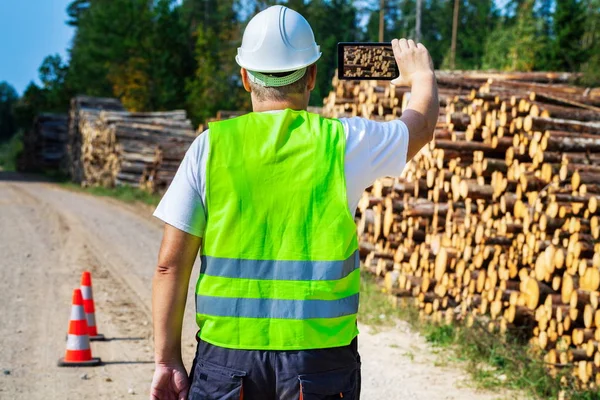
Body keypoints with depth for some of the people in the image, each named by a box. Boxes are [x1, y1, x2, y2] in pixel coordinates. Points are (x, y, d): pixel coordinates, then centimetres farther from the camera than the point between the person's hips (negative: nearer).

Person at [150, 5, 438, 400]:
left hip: (227, 356, 1)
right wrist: (422, 75, 42)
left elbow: (171, 264, -3)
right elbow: (421, 124, 20)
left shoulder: (211, 146, -1)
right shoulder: (344, 142, -1)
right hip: (320, 355, 0)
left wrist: (168, 360, 5)